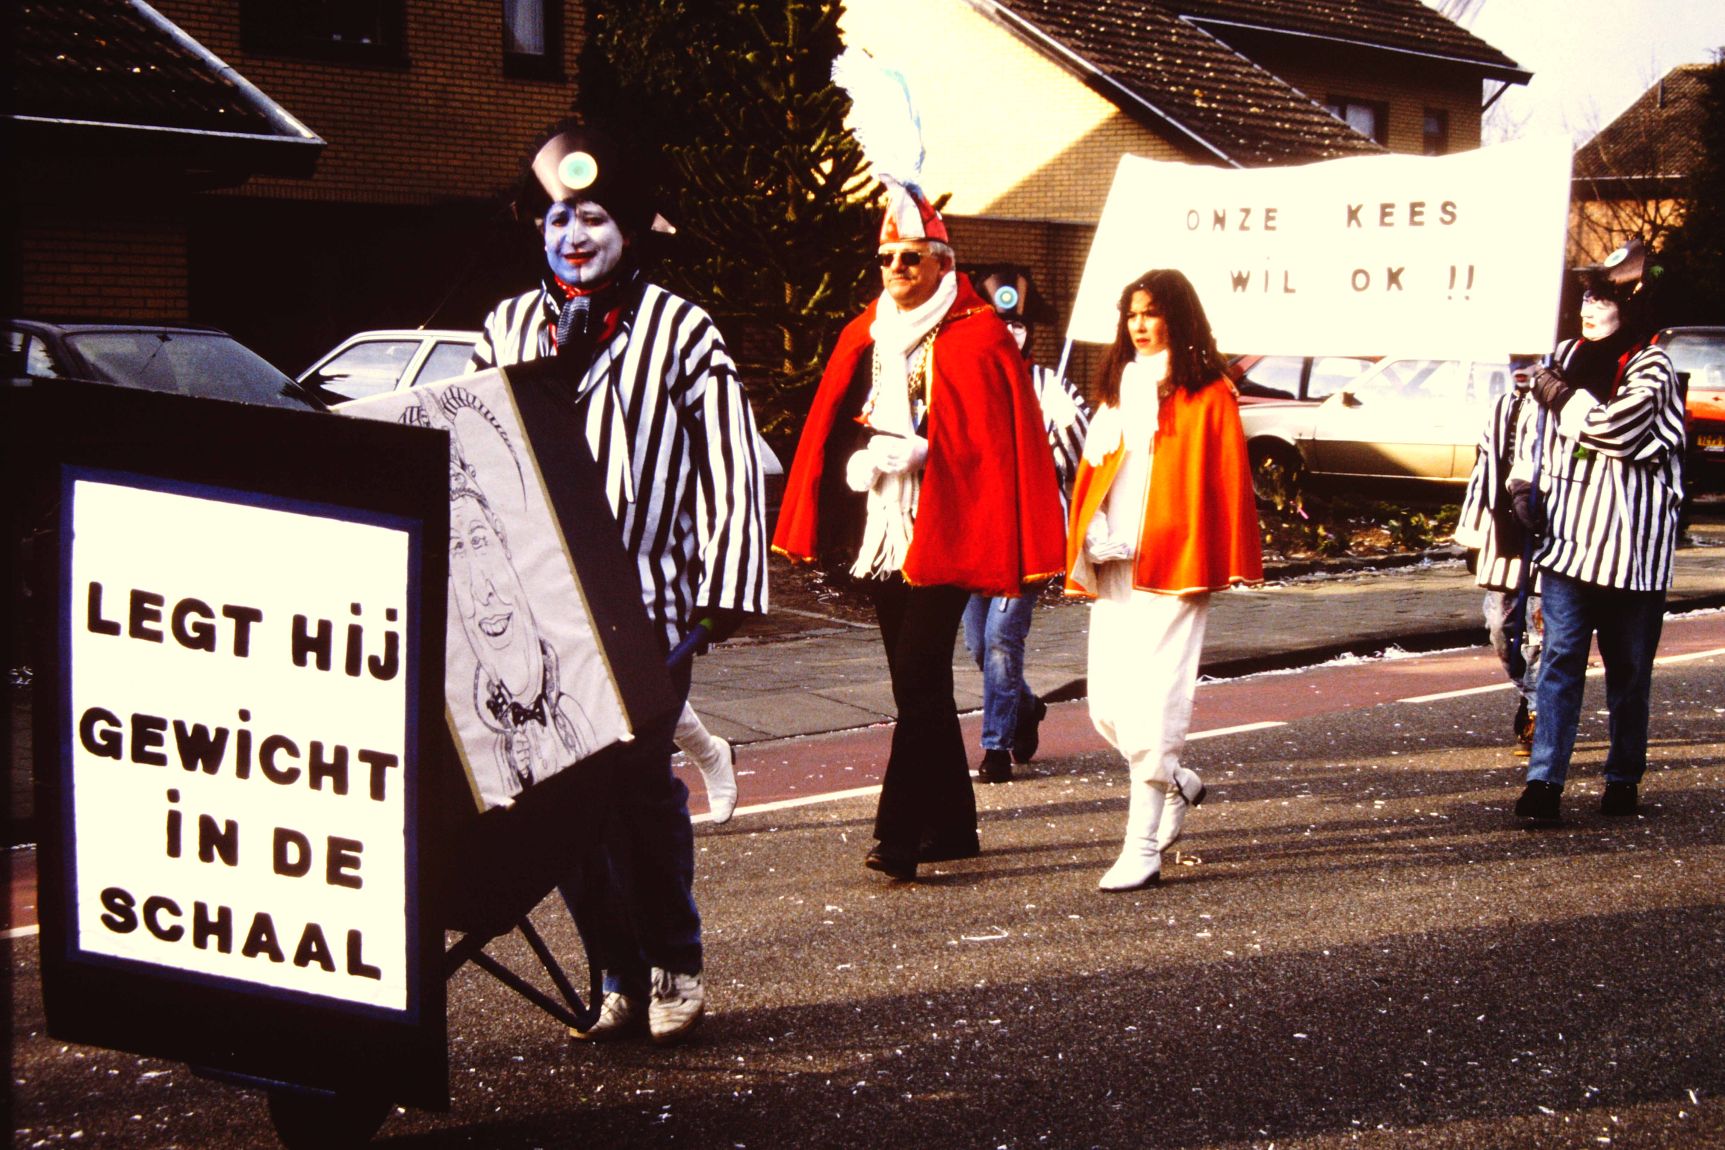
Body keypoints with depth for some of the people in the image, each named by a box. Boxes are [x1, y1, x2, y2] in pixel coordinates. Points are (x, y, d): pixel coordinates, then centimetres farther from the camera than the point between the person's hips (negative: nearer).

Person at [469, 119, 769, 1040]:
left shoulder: (681, 331, 2)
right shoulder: (507, 329, 14)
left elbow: (728, 465, -1)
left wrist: (726, 585, -8)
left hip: (644, 598, -4)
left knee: (640, 782, -4)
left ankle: (674, 969, 14)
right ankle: (616, 976, 15)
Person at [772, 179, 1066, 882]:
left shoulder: (977, 339, -5)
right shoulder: (863, 338, 13)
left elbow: (1005, 445, -9)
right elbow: (827, 431, 15)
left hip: (943, 532, -7)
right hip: (879, 531, 7)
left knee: (917, 679, -12)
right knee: (920, 683, 12)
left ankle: (899, 835, -12)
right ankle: (951, 828, 23)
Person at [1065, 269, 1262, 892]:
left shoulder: (1207, 395, 0)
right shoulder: (1117, 390, 18)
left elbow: (1227, 482, -4)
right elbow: (1090, 473, 16)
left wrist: (1226, 563, -10)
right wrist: (1080, 557, 10)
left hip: (1171, 567, -6)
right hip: (1113, 563, 6)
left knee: (1150, 707, -10)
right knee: (1107, 707, 7)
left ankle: (1143, 847, -5)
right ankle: (1177, 785, 33)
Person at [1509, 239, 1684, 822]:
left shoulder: (1652, 368, -5)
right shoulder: (1566, 356, 10)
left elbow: (1615, 429, -20)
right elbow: (1538, 430, 20)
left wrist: (1560, 394, -8)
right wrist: (1524, 485, 9)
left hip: (1632, 545, -3)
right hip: (1567, 535, 3)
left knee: (1628, 669, 8)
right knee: (1560, 657, -4)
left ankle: (1624, 780, 21)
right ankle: (1544, 780, -6)